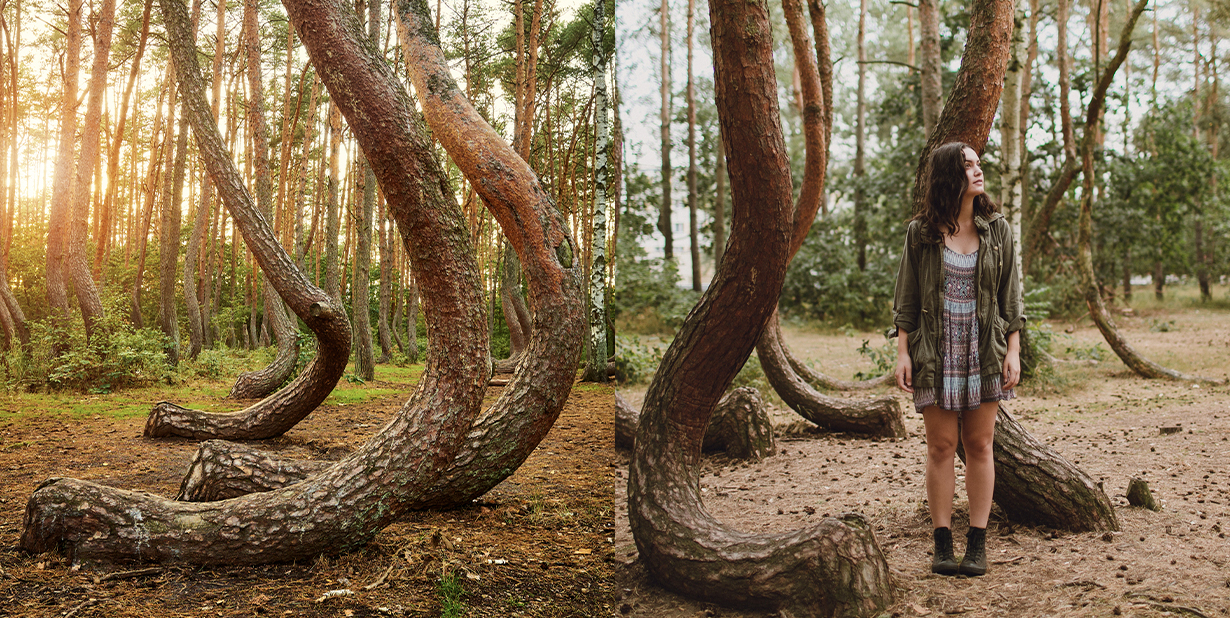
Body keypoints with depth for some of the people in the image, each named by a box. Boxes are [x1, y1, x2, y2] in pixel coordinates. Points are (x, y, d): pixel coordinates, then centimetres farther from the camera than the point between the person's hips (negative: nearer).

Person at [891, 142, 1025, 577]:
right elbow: (906, 298, 3)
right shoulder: (921, 233, 2)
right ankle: (942, 543, 10)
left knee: (979, 445, 4)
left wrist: (1013, 351, 0)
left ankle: (977, 543, 12)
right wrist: (902, 352, -3)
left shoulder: (997, 229, 6)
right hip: (936, 351, -1)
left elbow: (1011, 295, 7)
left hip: (984, 349, 1)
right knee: (941, 446, 1)